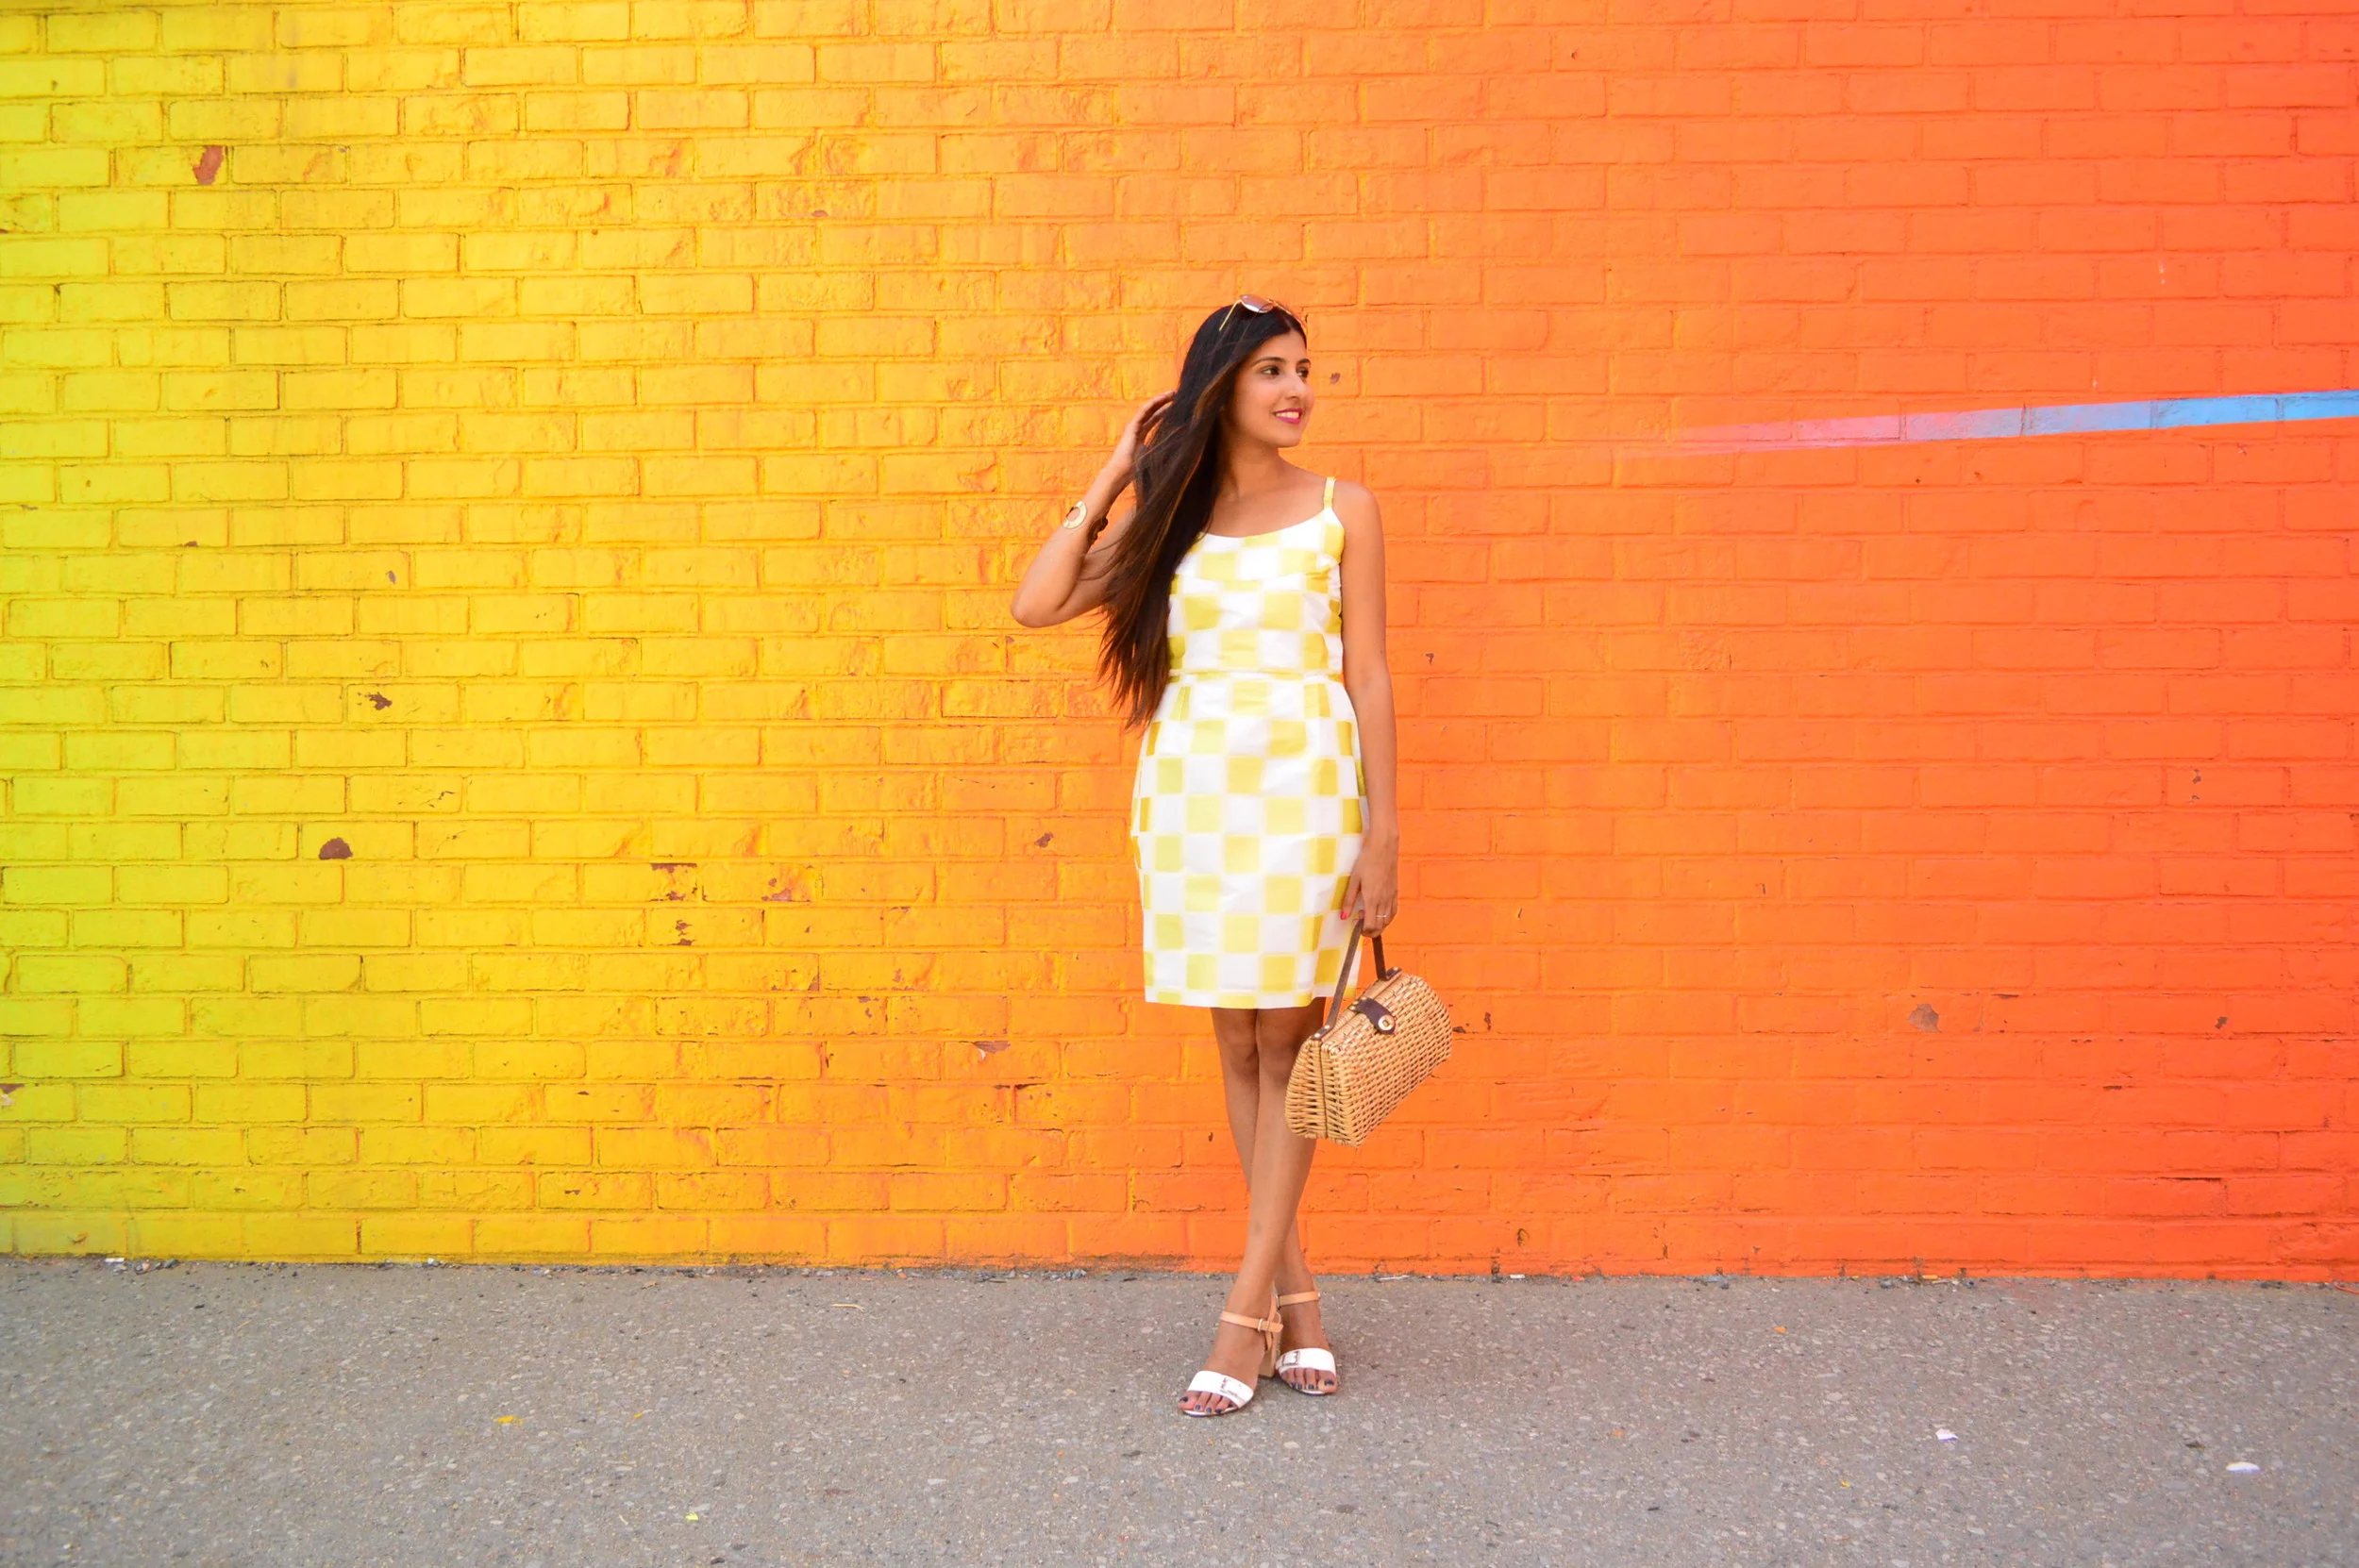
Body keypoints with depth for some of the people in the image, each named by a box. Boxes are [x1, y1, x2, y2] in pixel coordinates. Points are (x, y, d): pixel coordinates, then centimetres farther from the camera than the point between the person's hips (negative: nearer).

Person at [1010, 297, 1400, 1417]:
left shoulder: (1341, 510, 5)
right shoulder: (1167, 517, 11)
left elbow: (1368, 675, 2)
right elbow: (1036, 605, 1)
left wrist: (1382, 832, -4)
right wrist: (1115, 474, 5)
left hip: (1302, 786, -2)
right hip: (1191, 788, 3)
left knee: (1286, 1039, -1)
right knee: (1238, 1044, 6)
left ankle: (1249, 1309, 5)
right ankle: (1296, 1295, 17)